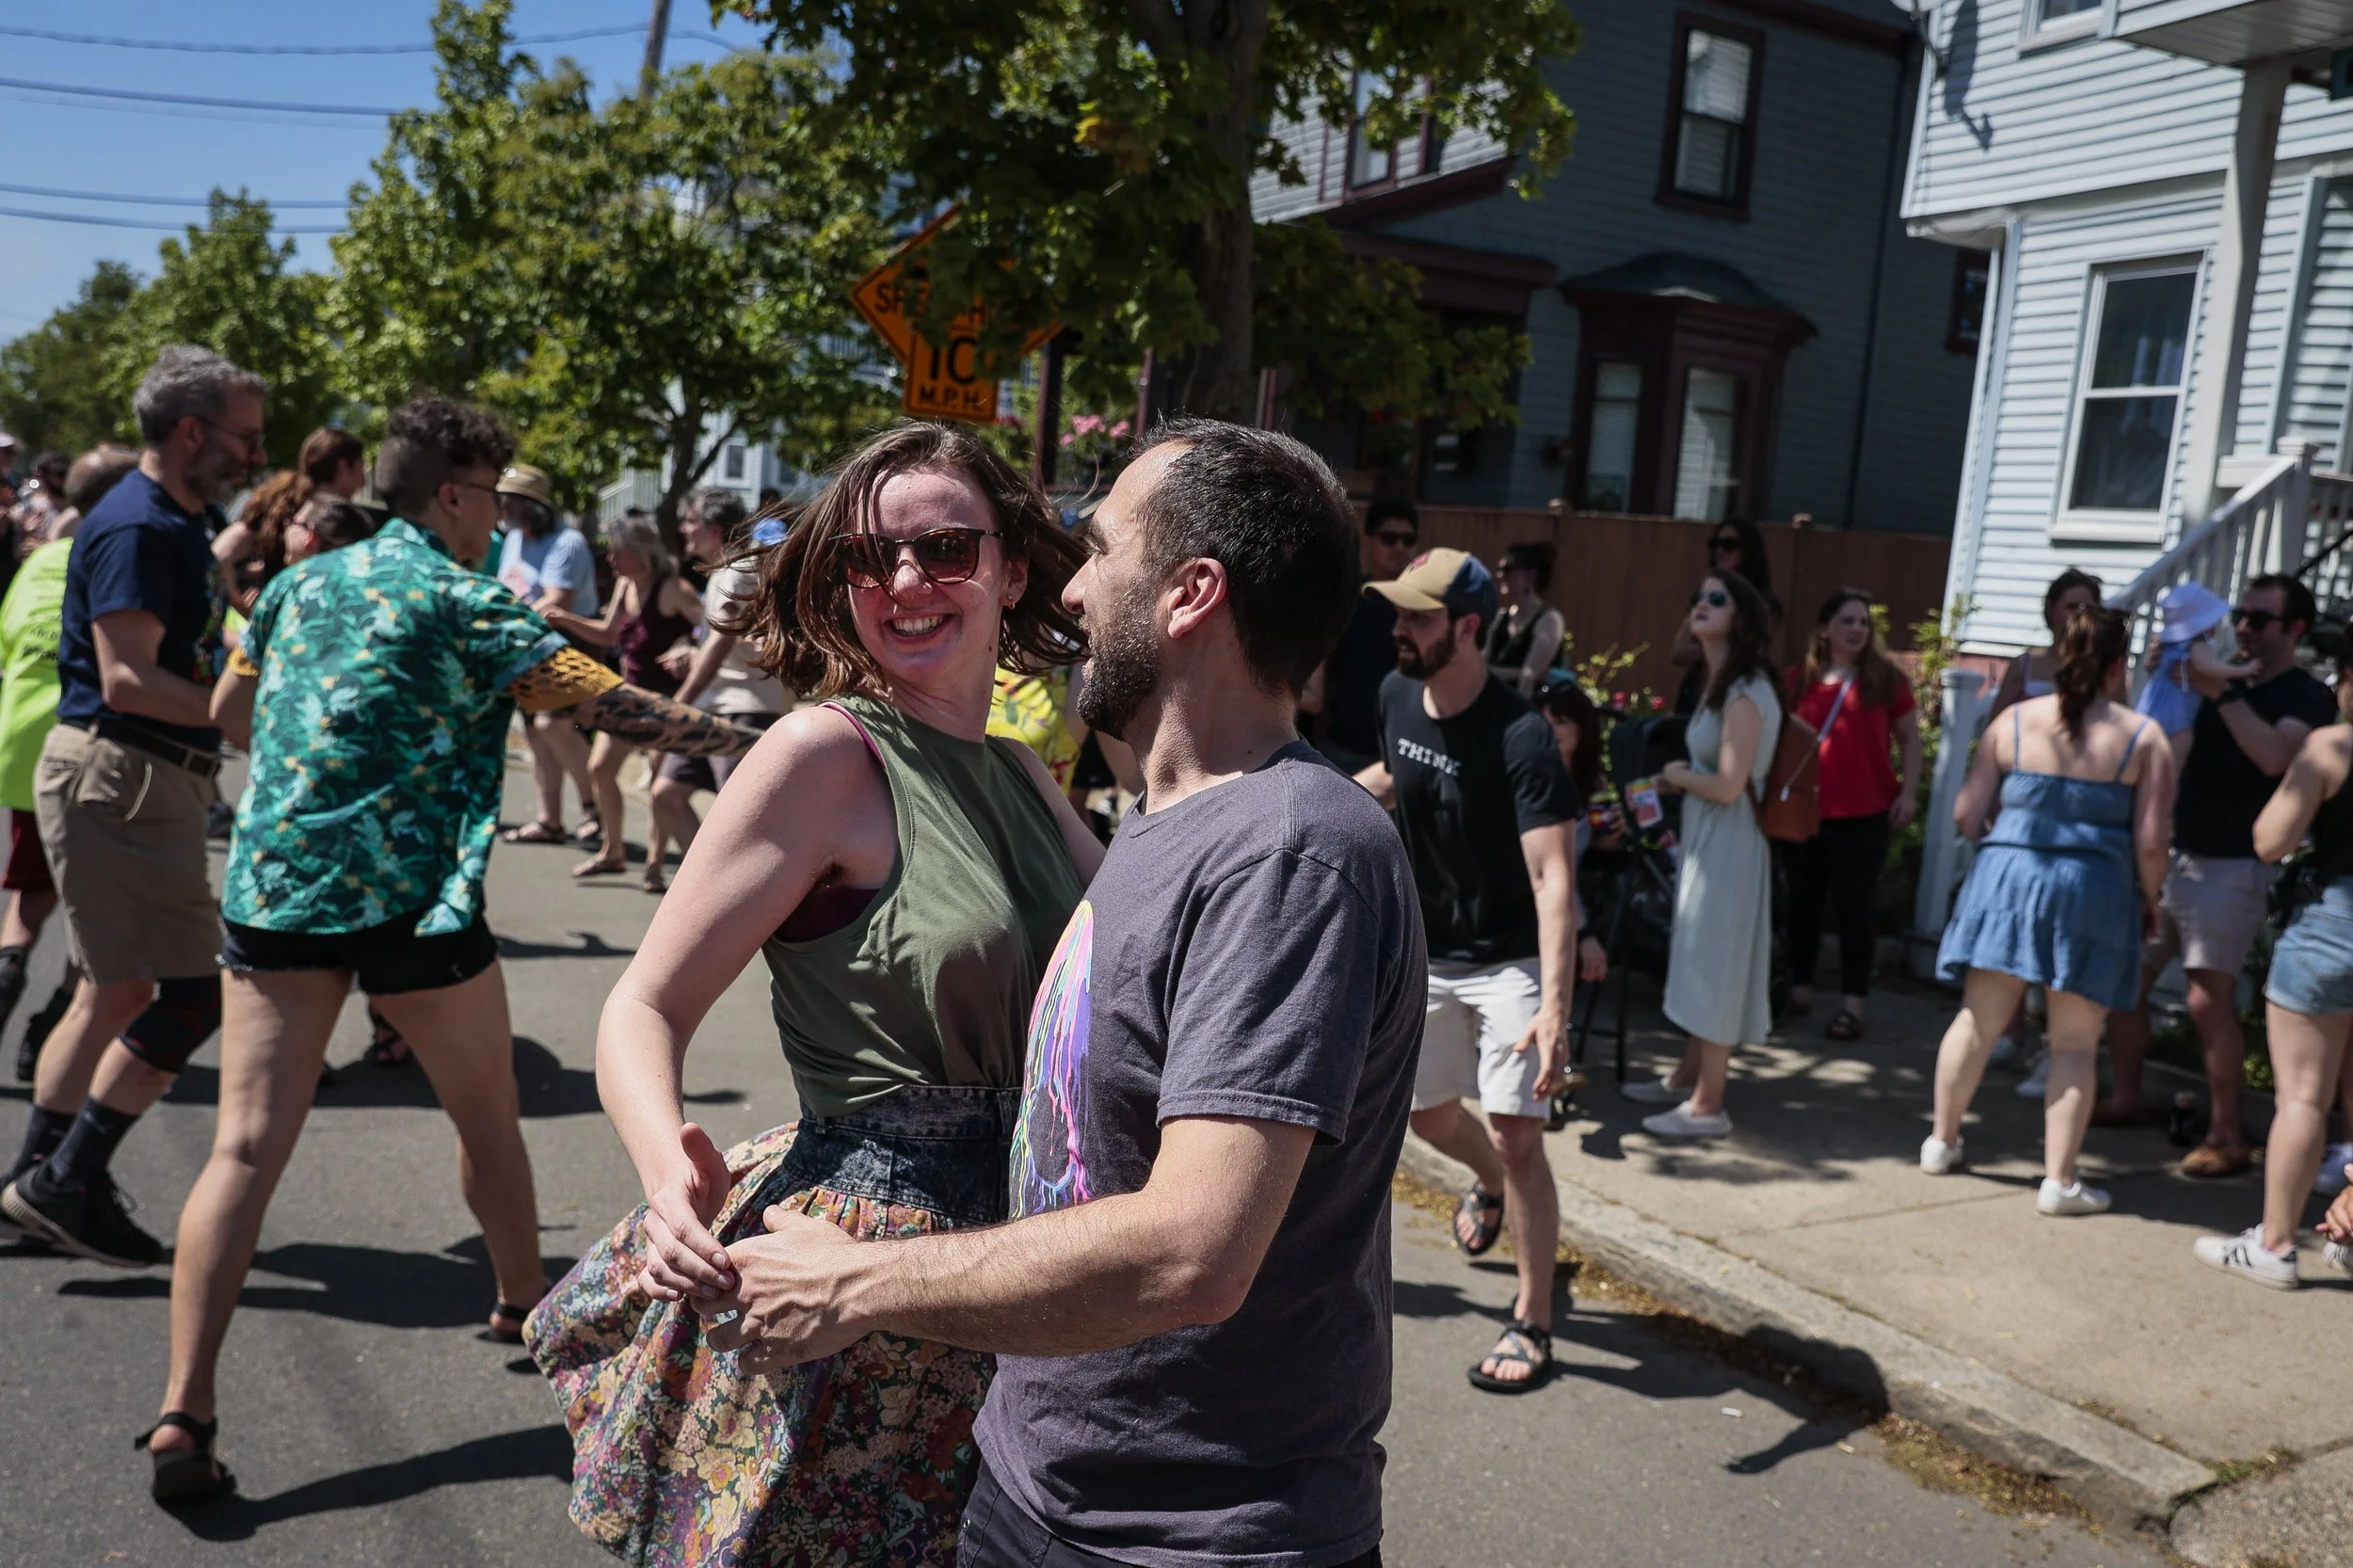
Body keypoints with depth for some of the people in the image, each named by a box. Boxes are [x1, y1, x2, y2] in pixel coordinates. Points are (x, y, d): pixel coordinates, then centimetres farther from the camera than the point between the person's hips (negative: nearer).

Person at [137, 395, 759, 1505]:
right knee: (488, 1118, 17)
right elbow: (609, 703, -11)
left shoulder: (301, 581, 13)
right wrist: (738, 739, -4)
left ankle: (183, 1414, -7)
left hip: (272, 884, 5)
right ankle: (525, 1304, 36)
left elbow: (228, 714, 22)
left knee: (246, 1148, 0)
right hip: (411, 899, -5)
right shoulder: (463, 602, -5)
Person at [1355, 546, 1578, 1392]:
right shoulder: (1398, 697, -6)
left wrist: (1554, 1007, -41)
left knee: (1516, 1135, -9)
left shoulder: (1518, 737, -27)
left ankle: (1534, 1322, 8)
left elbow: (1554, 878, -33)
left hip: (1510, 962, -7)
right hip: (1430, 952, 7)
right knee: (1428, 1111, 19)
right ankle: (1490, 1185, 53)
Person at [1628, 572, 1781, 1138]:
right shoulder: (1719, 685, 12)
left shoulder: (1745, 693, -18)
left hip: (1727, 842, -10)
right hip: (1704, 837, 10)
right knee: (1701, 962, 18)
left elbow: (1728, 785, -23)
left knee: (1715, 965, -2)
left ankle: (1707, 1105, 6)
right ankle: (1687, 1078, 30)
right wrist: (1679, 778, -2)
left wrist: (1676, 775, -8)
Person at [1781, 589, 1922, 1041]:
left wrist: (1909, 792, -4)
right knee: (1803, 901, 12)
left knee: (1855, 906, 0)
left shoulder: (1885, 678, 1)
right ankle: (1799, 988, 25)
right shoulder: (1800, 679, 5)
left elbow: (1909, 738, 5)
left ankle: (1852, 1003, 4)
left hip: (1864, 813, -2)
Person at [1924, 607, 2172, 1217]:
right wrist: (2153, 902, 11)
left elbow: (1965, 814, 2)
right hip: (2094, 892, -2)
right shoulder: (2144, 738, -4)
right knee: (2074, 1044, 7)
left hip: (2007, 876, 2)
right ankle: (2059, 1178, 9)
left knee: (1977, 1020, 14)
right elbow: (2150, 843, -7)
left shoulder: (2014, 720, 1)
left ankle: (1942, 1142, 26)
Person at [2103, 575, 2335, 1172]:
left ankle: (2227, 1137, -2)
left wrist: (2221, 693, -24)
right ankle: (2124, 1097, 20)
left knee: (2209, 999, -12)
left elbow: (2274, 756, -22)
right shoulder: (2224, 682, 18)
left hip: (2233, 868, -7)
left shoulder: (2307, 696, -3)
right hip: (2174, 855, 7)